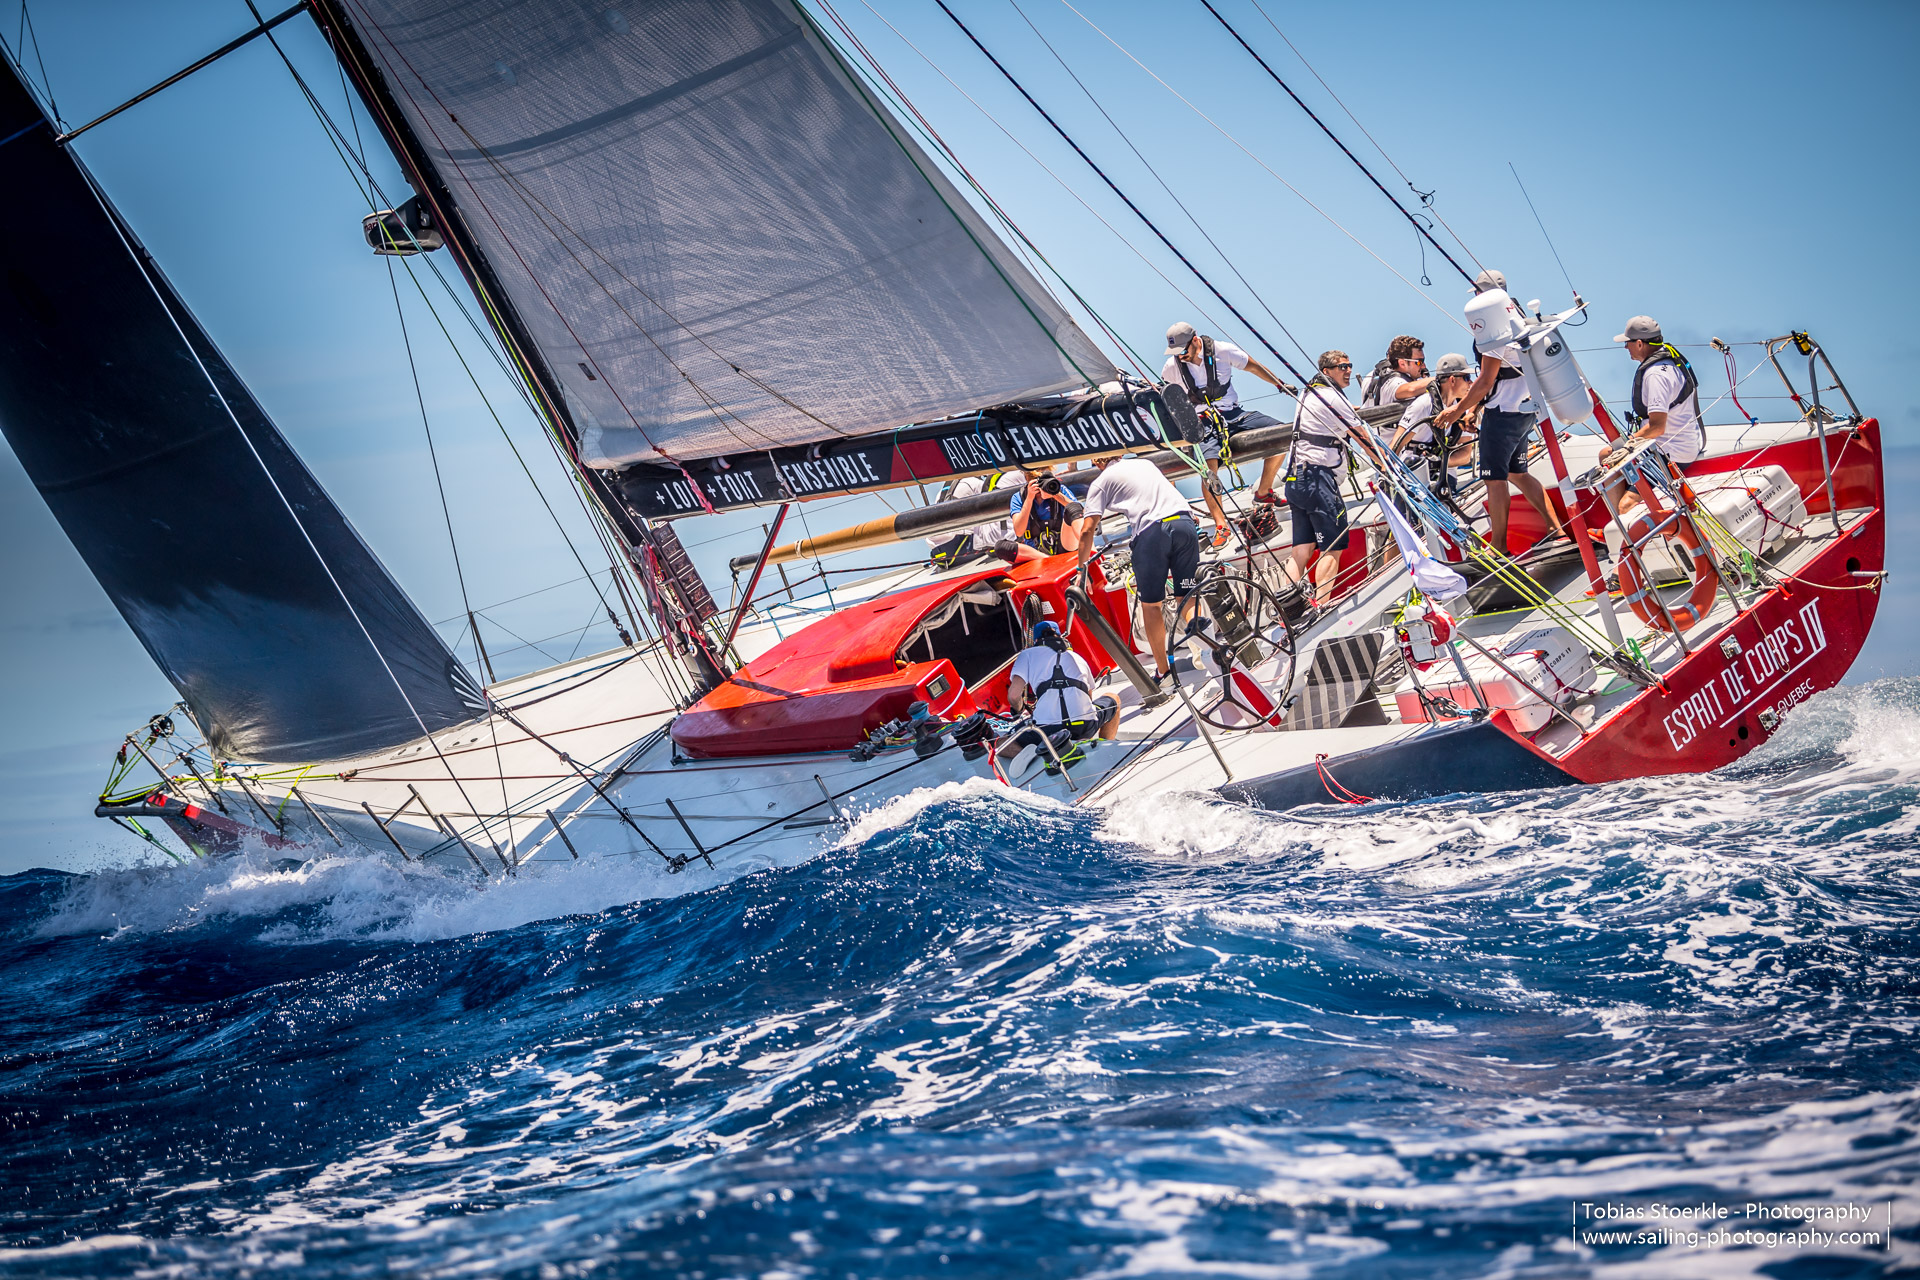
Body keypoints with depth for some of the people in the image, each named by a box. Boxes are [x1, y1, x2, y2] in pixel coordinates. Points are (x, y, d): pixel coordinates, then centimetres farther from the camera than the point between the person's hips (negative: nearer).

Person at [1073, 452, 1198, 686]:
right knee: (1188, 598, 8)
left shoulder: (1101, 481, 14)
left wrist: (1082, 569, 16)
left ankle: (1162, 670, 13)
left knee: (1150, 604, 10)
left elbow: (1087, 530, 6)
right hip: (1185, 522, 4)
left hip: (1151, 530, -4)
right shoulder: (1144, 463, 29)